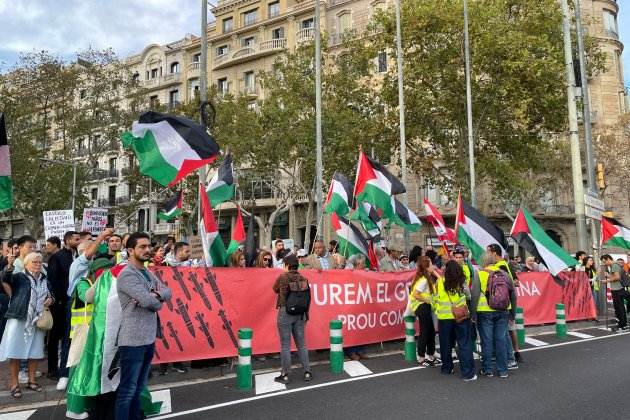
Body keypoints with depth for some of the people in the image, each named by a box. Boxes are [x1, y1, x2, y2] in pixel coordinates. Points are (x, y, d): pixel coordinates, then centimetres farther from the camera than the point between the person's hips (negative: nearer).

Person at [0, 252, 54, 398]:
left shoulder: (45, 280, 13)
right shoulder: (19, 277, -2)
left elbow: (51, 295, 23)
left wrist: (51, 300, 1)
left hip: (37, 320, 5)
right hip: (18, 318, -4)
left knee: (35, 351, 9)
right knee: (15, 351, -1)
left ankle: (31, 381, 22)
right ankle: (14, 383, 10)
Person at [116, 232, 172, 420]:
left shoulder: (148, 273, 13)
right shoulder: (127, 275, -16)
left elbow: (167, 291, 6)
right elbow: (149, 302, -24)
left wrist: (155, 295, -15)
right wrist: (158, 300, -3)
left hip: (149, 338, 9)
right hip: (133, 340, -9)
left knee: (139, 387, 18)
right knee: (128, 389, 0)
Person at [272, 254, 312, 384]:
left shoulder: (282, 277, -10)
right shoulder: (303, 279, 0)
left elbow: (275, 289, 9)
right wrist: (306, 315, 15)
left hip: (285, 312, -4)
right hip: (300, 314, 4)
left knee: (285, 345, 3)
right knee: (301, 344, 13)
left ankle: (285, 375, 10)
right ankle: (307, 372, 17)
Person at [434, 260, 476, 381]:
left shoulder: (439, 283, -6)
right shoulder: (462, 283, -6)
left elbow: (435, 299, 1)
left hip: (444, 317, 1)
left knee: (446, 344, 16)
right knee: (464, 344, 2)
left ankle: (447, 368, 29)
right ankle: (468, 373, 1)